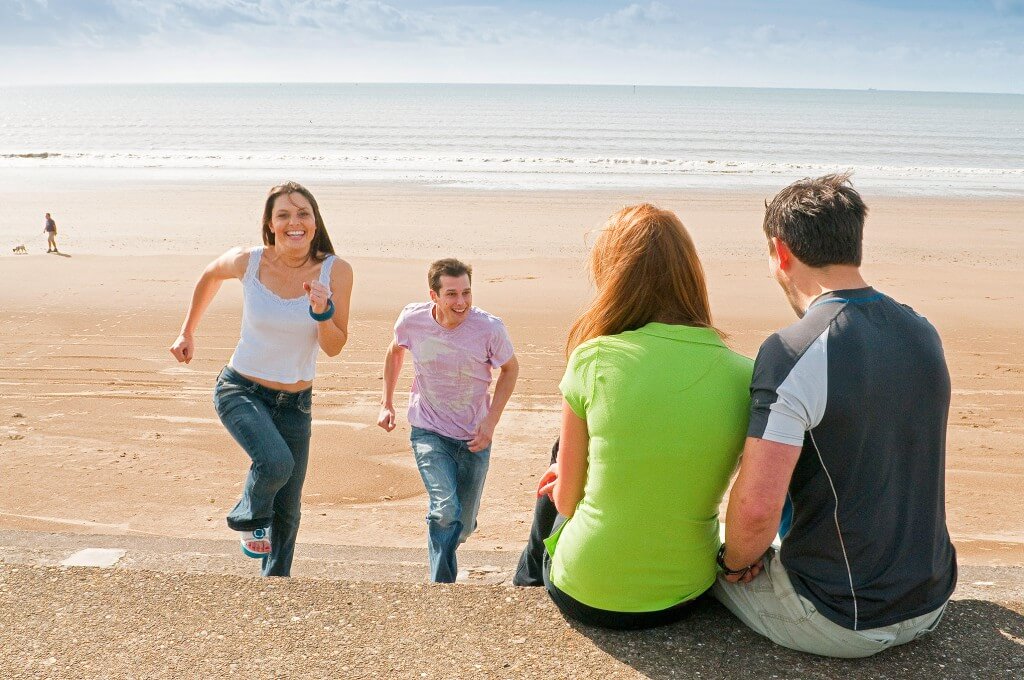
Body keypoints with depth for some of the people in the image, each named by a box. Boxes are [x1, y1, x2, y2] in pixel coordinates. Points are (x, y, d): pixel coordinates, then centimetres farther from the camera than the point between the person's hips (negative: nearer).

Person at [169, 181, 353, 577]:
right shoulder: (247, 262, -13)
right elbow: (210, 276, 11)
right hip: (241, 391, -2)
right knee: (276, 462, -30)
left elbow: (334, 347, -9)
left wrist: (322, 311, -28)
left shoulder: (335, 271, -12)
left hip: (295, 403, 2)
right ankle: (248, 519, 4)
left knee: (287, 511, 12)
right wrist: (187, 333, 16)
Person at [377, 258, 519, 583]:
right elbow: (395, 352, 9)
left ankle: (442, 553, 47)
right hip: (429, 432, -1)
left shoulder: (490, 328, -19)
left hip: (474, 437, 1)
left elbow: (510, 369, 0)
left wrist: (491, 422, -8)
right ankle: (442, 584, -5)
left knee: (463, 526, 13)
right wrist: (387, 404, 9)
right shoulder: (412, 320, -15)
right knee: (446, 510, -23)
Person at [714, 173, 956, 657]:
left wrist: (735, 561, -8)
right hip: (931, 604, 6)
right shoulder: (923, 332, 1)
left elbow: (756, 506, -30)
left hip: (837, 625, -6)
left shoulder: (792, 353, -24)